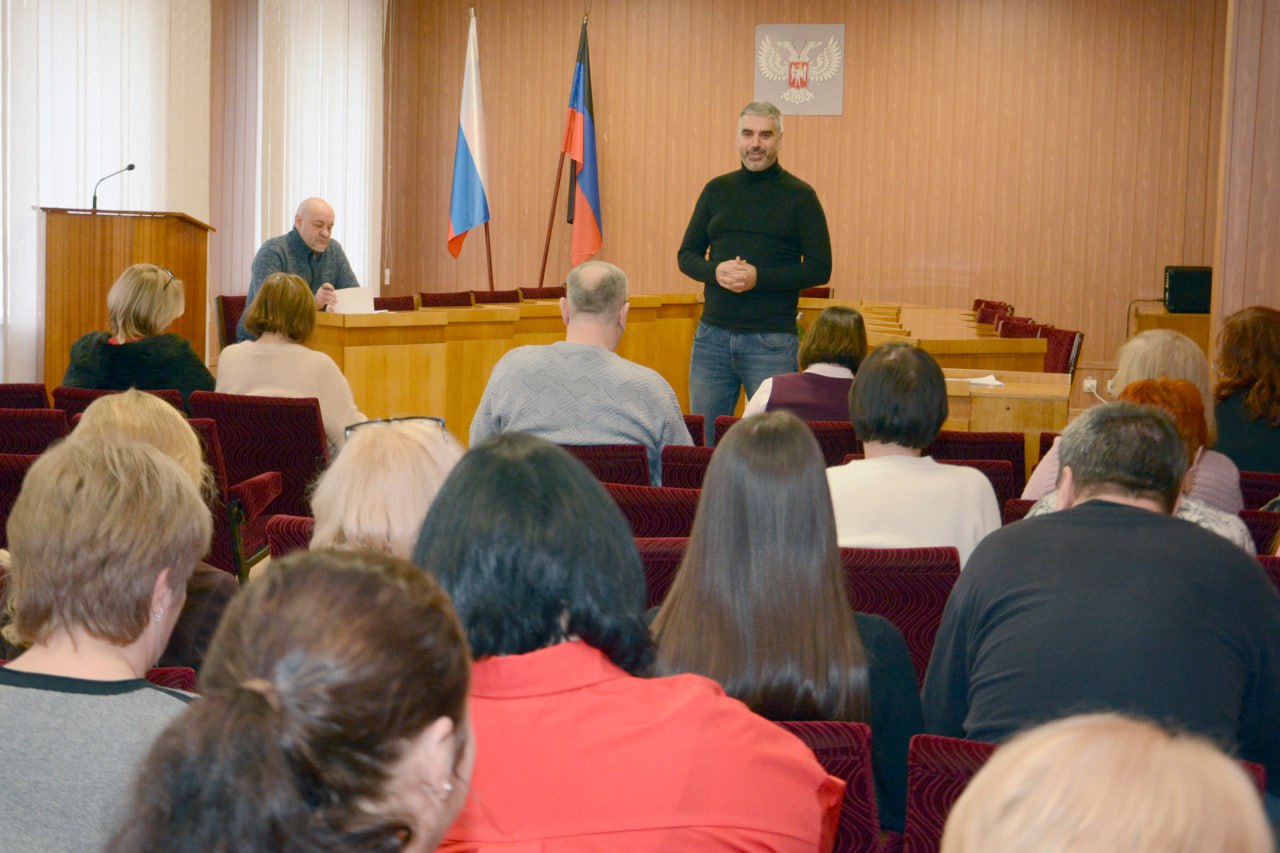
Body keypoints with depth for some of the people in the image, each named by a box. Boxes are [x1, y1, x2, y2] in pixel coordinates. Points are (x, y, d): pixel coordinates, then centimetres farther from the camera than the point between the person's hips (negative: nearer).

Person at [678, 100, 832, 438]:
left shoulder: (799, 196, 0)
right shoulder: (717, 190, 10)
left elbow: (820, 268, -4)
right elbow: (686, 255, 13)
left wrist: (759, 278, -17)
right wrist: (715, 271, -11)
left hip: (772, 338, -3)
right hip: (713, 333, 3)